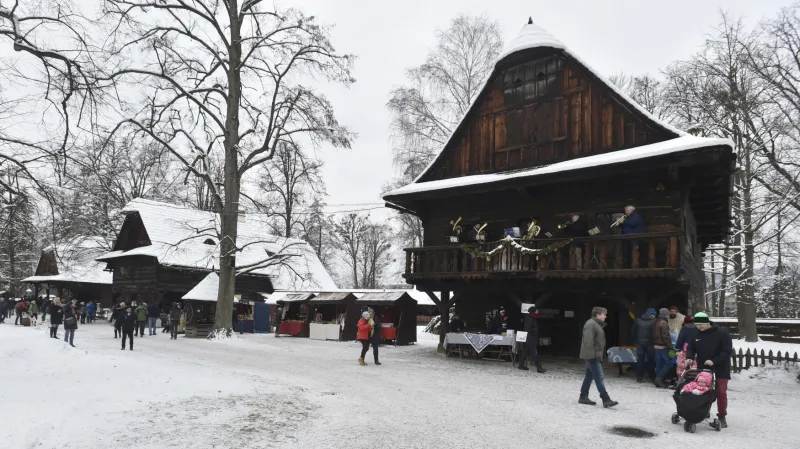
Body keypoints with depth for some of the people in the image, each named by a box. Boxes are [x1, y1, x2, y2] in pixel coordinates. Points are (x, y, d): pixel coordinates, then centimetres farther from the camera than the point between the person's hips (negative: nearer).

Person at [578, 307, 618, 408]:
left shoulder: (597, 324, 19)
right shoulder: (590, 324, -16)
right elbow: (588, 341, -23)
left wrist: (599, 354, 19)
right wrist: (592, 354, -25)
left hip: (596, 356, 11)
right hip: (592, 356, -11)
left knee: (589, 376, 14)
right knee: (599, 378, -10)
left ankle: (583, 397, 20)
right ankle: (606, 400, -10)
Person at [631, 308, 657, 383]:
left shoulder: (638, 320, 5)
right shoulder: (654, 321, -7)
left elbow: (633, 332, 7)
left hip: (639, 343, 3)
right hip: (650, 343, -3)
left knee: (640, 360, 7)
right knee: (651, 361, 8)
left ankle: (639, 377, 8)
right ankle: (652, 377, 12)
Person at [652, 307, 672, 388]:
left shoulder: (655, 322, 14)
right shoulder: (664, 323, -15)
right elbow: (666, 336, -20)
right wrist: (670, 347, -17)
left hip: (656, 346, 9)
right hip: (663, 346, -9)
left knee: (659, 363, 12)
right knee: (668, 363, -3)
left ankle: (658, 381, 14)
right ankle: (659, 378, -8)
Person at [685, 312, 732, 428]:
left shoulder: (722, 333, -15)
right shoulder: (697, 334, 1)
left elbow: (727, 351, -18)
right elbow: (691, 348, 7)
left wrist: (714, 361, -26)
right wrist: (689, 358, -15)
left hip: (720, 369, -4)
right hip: (703, 368, 4)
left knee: (721, 393, -1)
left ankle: (722, 416, 10)